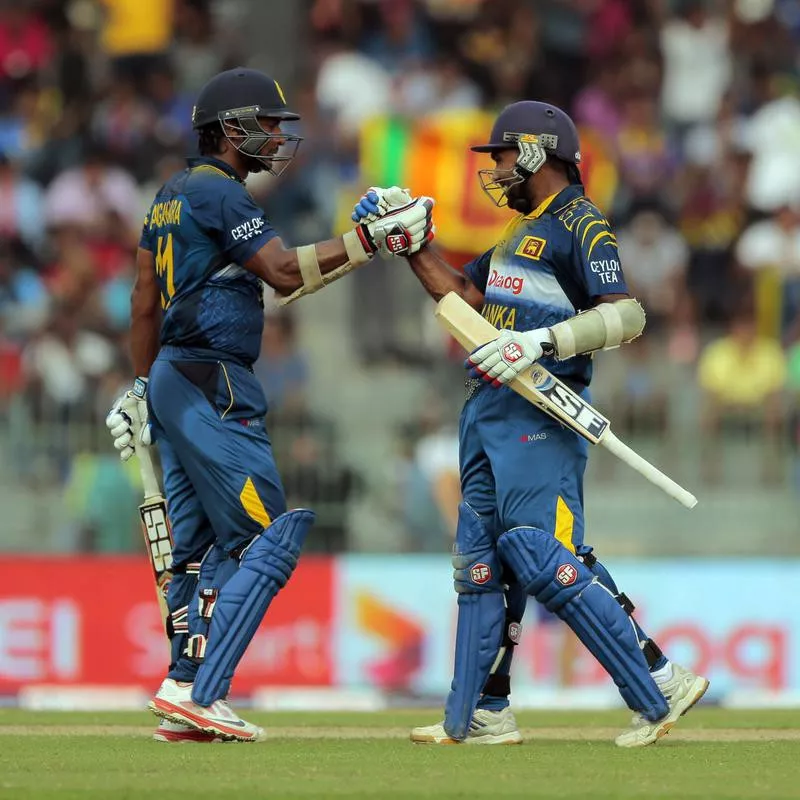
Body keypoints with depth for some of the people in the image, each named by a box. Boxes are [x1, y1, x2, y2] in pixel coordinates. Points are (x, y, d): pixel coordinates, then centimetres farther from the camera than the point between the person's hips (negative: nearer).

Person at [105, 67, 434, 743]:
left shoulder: (173, 195, 18)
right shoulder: (219, 193, -11)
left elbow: (144, 301, 22)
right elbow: (286, 273, -21)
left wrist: (142, 384, 27)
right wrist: (373, 238, -21)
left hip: (172, 380, 10)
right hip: (213, 388, -10)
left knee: (197, 547, 12)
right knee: (267, 539, -10)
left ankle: (186, 702, 11)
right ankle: (197, 692, -16)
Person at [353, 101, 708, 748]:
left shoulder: (581, 225, -8)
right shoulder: (521, 234, 22)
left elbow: (627, 314, -19)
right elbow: (462, 295, 26)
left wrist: (540, 341, -27)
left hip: (540, 414, -10)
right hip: (490, 413, 10)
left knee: (544, 559, -17)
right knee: (482, 561, 10)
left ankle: (661, 687, -14)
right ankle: (480, 716, 15)